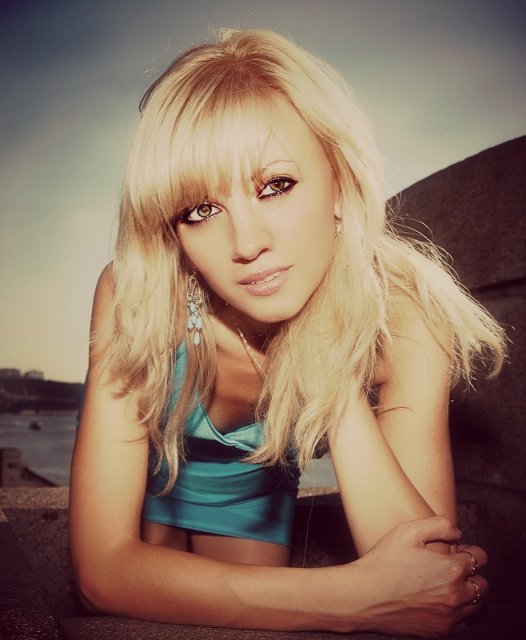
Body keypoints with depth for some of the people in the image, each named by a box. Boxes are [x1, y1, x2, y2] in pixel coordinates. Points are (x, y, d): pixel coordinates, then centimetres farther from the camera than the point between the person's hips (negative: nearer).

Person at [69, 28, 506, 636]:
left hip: (252, 488, 1)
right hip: (140, 474, 0)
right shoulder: (135, 299, -36)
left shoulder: (400, 311, -33)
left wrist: (331, 359, -45)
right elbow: (103, 568, -38)